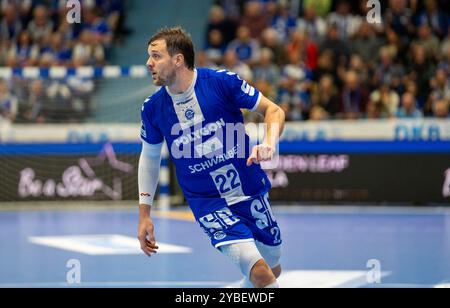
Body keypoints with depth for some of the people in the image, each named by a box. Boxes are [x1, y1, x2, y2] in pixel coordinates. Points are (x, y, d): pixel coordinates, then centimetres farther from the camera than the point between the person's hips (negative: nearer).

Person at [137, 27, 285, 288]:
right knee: (259, 273, -22)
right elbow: (150, 157, 9)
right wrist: (144, 213, 5)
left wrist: (269, 143, -26)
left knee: (273, 271, 17)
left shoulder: (221, 81, -14)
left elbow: (273, 110, -6)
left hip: (252, 191, 2)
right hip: (208, 203, -1)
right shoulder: (152, 108, -7)